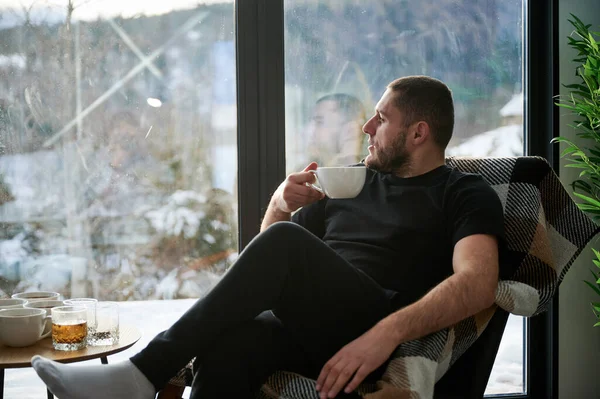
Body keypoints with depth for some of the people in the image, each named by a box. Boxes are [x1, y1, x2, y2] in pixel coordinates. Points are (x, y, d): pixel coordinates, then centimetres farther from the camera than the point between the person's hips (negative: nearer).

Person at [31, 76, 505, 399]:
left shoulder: (465, 195, 7)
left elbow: (478, 283, -13)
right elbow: (267, 250, 29)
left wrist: (388, 332, -29)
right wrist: (281, 206, 5)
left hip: (373, 341, -5)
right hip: (305, 328, 5)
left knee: (285, 241, -29)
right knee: (230, 343, -31)